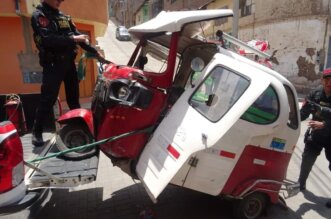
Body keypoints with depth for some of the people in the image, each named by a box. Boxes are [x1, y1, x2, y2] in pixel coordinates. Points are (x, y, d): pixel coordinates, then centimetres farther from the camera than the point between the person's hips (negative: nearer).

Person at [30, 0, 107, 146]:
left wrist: (95, 52, 4)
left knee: (74, 97, 15)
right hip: (52, 65, -6)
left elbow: (77, 35, 12)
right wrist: (72, 39, -20)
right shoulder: (39, 15, -8)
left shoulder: (63, 16, 14)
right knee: (47, 100, -4)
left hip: (69, 62, 7)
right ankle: (37, 132, 10)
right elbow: (48, 40, -23)